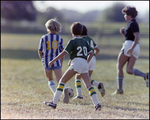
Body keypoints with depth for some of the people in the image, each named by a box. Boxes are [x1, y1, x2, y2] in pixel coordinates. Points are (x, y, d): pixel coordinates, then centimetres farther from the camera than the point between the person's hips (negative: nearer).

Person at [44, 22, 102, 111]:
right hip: (85, 64, 6)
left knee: (62, 81, -1)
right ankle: (97, 104, -14)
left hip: (76, 62, -6)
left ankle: (54, 102, -8)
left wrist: (53, 61, -3)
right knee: (88, 84, 1)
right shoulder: (84, 41, 20)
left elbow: (64, 53, -6)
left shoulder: (73, 41, 2)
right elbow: (91, 53, 17)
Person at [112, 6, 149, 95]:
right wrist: (123, 33, 14)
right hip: (136, 49, 9)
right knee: (129, 70, -3)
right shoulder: (134, 24, 24)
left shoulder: (132, 24, -7)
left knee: (119, 67, 2)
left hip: (129, 46, -9)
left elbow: (137, 37, -19)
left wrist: (131, 48, -29)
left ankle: (120, 89, -2)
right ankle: (145, 76, -27)